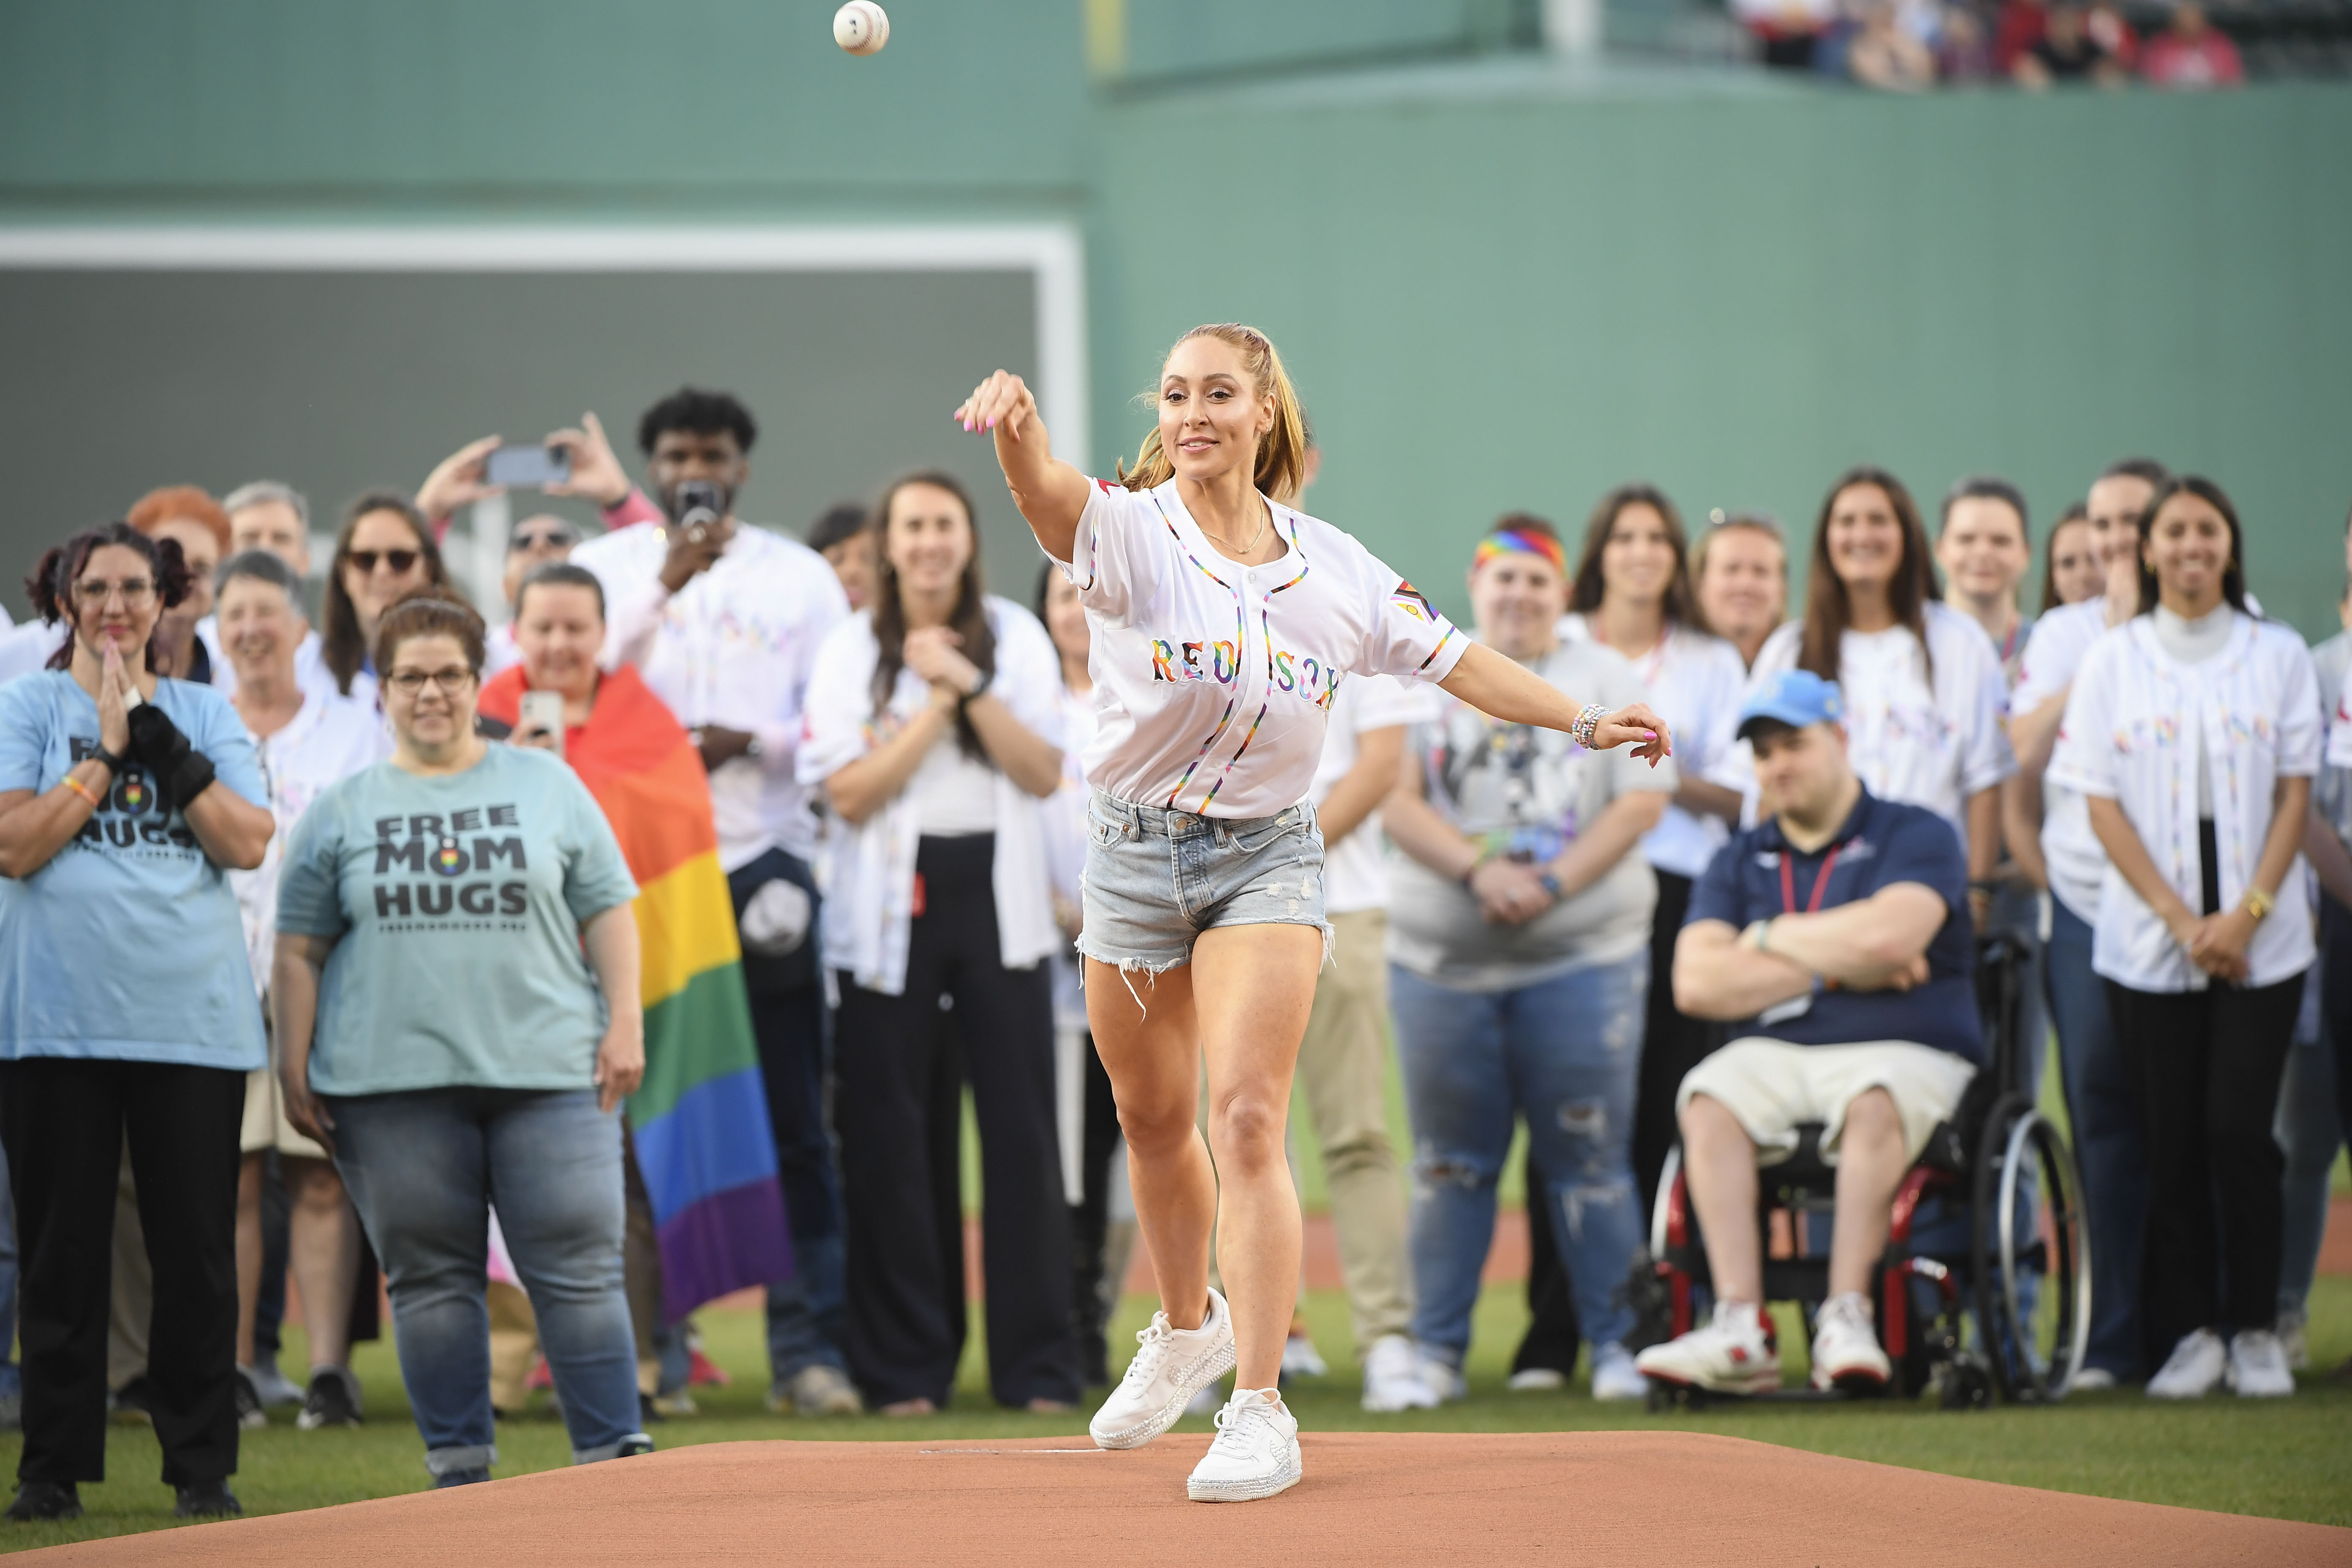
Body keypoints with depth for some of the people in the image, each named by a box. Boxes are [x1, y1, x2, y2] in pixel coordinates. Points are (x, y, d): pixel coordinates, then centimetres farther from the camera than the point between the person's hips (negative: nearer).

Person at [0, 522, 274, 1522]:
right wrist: (109, 751, -7)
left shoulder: (206, 715, 13)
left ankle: (202, 1467, 7)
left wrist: (161, 743, -7)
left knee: (198, 1252, 1)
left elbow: (247, 844, 0)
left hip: (193, 1018, 2)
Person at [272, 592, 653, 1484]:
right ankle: (458, 1466, 9)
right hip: (392, 1079, 1)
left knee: (579, 1269, -6)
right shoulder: (342, 811, 11)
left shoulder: (547, 786, 12)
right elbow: (299, 951, 10)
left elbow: (607, 911, 10)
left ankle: (613, 1460, -3)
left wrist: (624, 1023, 0)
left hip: (547, 1071, 0)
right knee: (430, 1276, 3)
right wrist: (294, 1067, 2)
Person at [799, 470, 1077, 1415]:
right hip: (892, 906, -1)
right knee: (892, 1136, -1)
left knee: (1020, 1129, -4)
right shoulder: (852, 650, 3)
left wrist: (971, 684, -11)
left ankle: (1037, 1366, 0)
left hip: (998, 899, 1)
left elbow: (1046, 773, -3)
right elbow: (851, 792, -8)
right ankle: (905, 1368, 6)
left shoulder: (1015, 637, 7)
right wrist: (936, 703, -10)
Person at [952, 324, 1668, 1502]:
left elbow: (1448, 658, 11)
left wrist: (1581, 720, 7)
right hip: (1134, 852, 1)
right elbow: (1049, 497, -33)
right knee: (1152, 1120, 15)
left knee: (1247, 1117, -14)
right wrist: (1016, 429, -56)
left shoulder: (1335, 569, -1)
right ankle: (1188, 1328, 42)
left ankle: (1259, 1409, -15)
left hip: (1266, 860, -1)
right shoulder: (1129, 532, -11)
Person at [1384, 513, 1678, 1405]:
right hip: (1440, 961, 1)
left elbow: (1641, 803, -1)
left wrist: (1554, 883, -13)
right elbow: (1397, 801, -1)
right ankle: (1437, 1348, 10)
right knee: (1450, 1162, 4)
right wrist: (1478, 871, -15)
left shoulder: (1611, 681, 8)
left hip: (1583, 954, -1)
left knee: (1588, 1161, -3)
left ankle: (1617, 1345, 4)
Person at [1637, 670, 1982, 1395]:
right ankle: (1741, 1326, -37)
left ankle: (1847, 1319, -41)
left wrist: (1771, 938, 0)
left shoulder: (1916, 837, 5)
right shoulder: (1738, 863, 18)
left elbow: (1888, 937, -15)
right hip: (1772, 1055, 3)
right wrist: (1836, 969, -5)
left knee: (1874, 1103, -37)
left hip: (1902, 1052, -3)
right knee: (1709, 1098, -29)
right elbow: (1697, 984, 2)